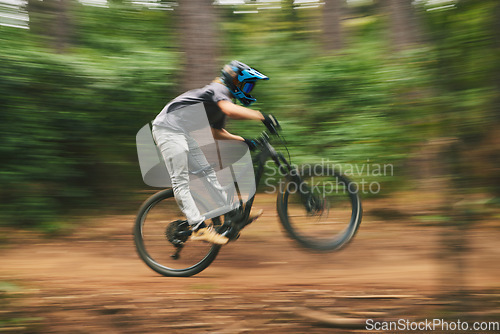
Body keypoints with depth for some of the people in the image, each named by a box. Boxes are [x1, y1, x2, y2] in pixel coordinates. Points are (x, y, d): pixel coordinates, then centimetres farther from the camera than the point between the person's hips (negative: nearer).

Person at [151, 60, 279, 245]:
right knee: (180, 181, -11)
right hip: (169, 128, -10)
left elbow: (216, 132, 26)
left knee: (206, 171, 10)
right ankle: (199, 228, -15)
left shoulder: (223, 97, 17)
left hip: (184, 132, 10)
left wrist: (242, 139, 17)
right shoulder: (219, 89, -13)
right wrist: (262, 116, -33)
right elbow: (230, 110, -35)